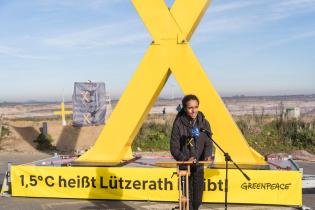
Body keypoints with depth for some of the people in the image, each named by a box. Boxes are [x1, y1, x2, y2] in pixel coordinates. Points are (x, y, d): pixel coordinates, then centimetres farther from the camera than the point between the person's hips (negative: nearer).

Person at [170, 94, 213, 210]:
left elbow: (208, 143, 3)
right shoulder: (179, 124, -11)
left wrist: (207, 155, -16)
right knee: (187, 196, -4)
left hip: (199, 166, 3)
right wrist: (185, 159, -21)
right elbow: (174, 147, -8)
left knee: (197, 198, 9)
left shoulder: (204, 123, -2)